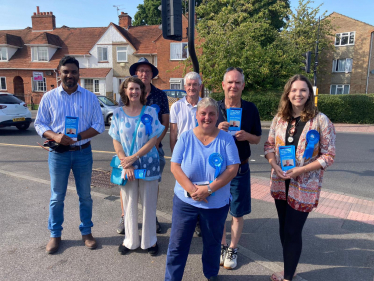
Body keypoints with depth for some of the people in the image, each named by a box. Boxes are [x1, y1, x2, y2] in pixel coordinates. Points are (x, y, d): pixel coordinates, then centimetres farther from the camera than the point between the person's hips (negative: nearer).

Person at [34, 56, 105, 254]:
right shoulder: (49, 97, 0)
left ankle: (86, 232, 28)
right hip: (58, 153, 0)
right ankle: (55, 234, 28)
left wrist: (78, 137, -18)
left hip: (83, 152, 0)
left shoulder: (90, 97, -1)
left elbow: (99, 125, -3)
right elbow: (39, 124, 2)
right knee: (57, 197, 11)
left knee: (85, 195, 11)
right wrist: (55, 136, -18)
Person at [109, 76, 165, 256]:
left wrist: (134, 157, -14)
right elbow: (116, 142, 1)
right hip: (126, 165, 2)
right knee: (129, 204, 11)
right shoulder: (118, 113, 3)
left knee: (149, 204, 7)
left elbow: (153, 140, -7)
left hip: (148, 164, -1)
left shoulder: (150, 112, -2)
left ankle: (150, 241, 24)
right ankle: (130, 240, 28)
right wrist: (125, 163, -11)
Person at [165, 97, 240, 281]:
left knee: (212, 243, 20)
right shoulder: (185, 137, -5)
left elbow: (233, 168, -11)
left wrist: (209, 189, -19)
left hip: (217, 203, 1)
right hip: (185, 200, 0)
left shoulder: (226, 139, -6)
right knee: (177, 244, 9)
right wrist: (192, 189, -19)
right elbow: (175, 166, -7)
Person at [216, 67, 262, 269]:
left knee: (238, 213, 11)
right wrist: (217, 131, -22)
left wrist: (246, 136, -18)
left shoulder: (250, 109, -3)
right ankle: (222, 246, 35)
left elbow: (257, 139, 4)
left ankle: (232, 250, 32)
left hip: (240, 169, 0)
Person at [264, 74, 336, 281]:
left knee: (293, 232, 1)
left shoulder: (320, 120, -10)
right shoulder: (279, 118, 2)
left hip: (304, 186, -4)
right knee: (284, 229, 16)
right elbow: (269, 146, 8)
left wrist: (300, 170, -19)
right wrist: (275, 166, -11)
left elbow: (328, 155, -9)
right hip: (281, 183, 5)